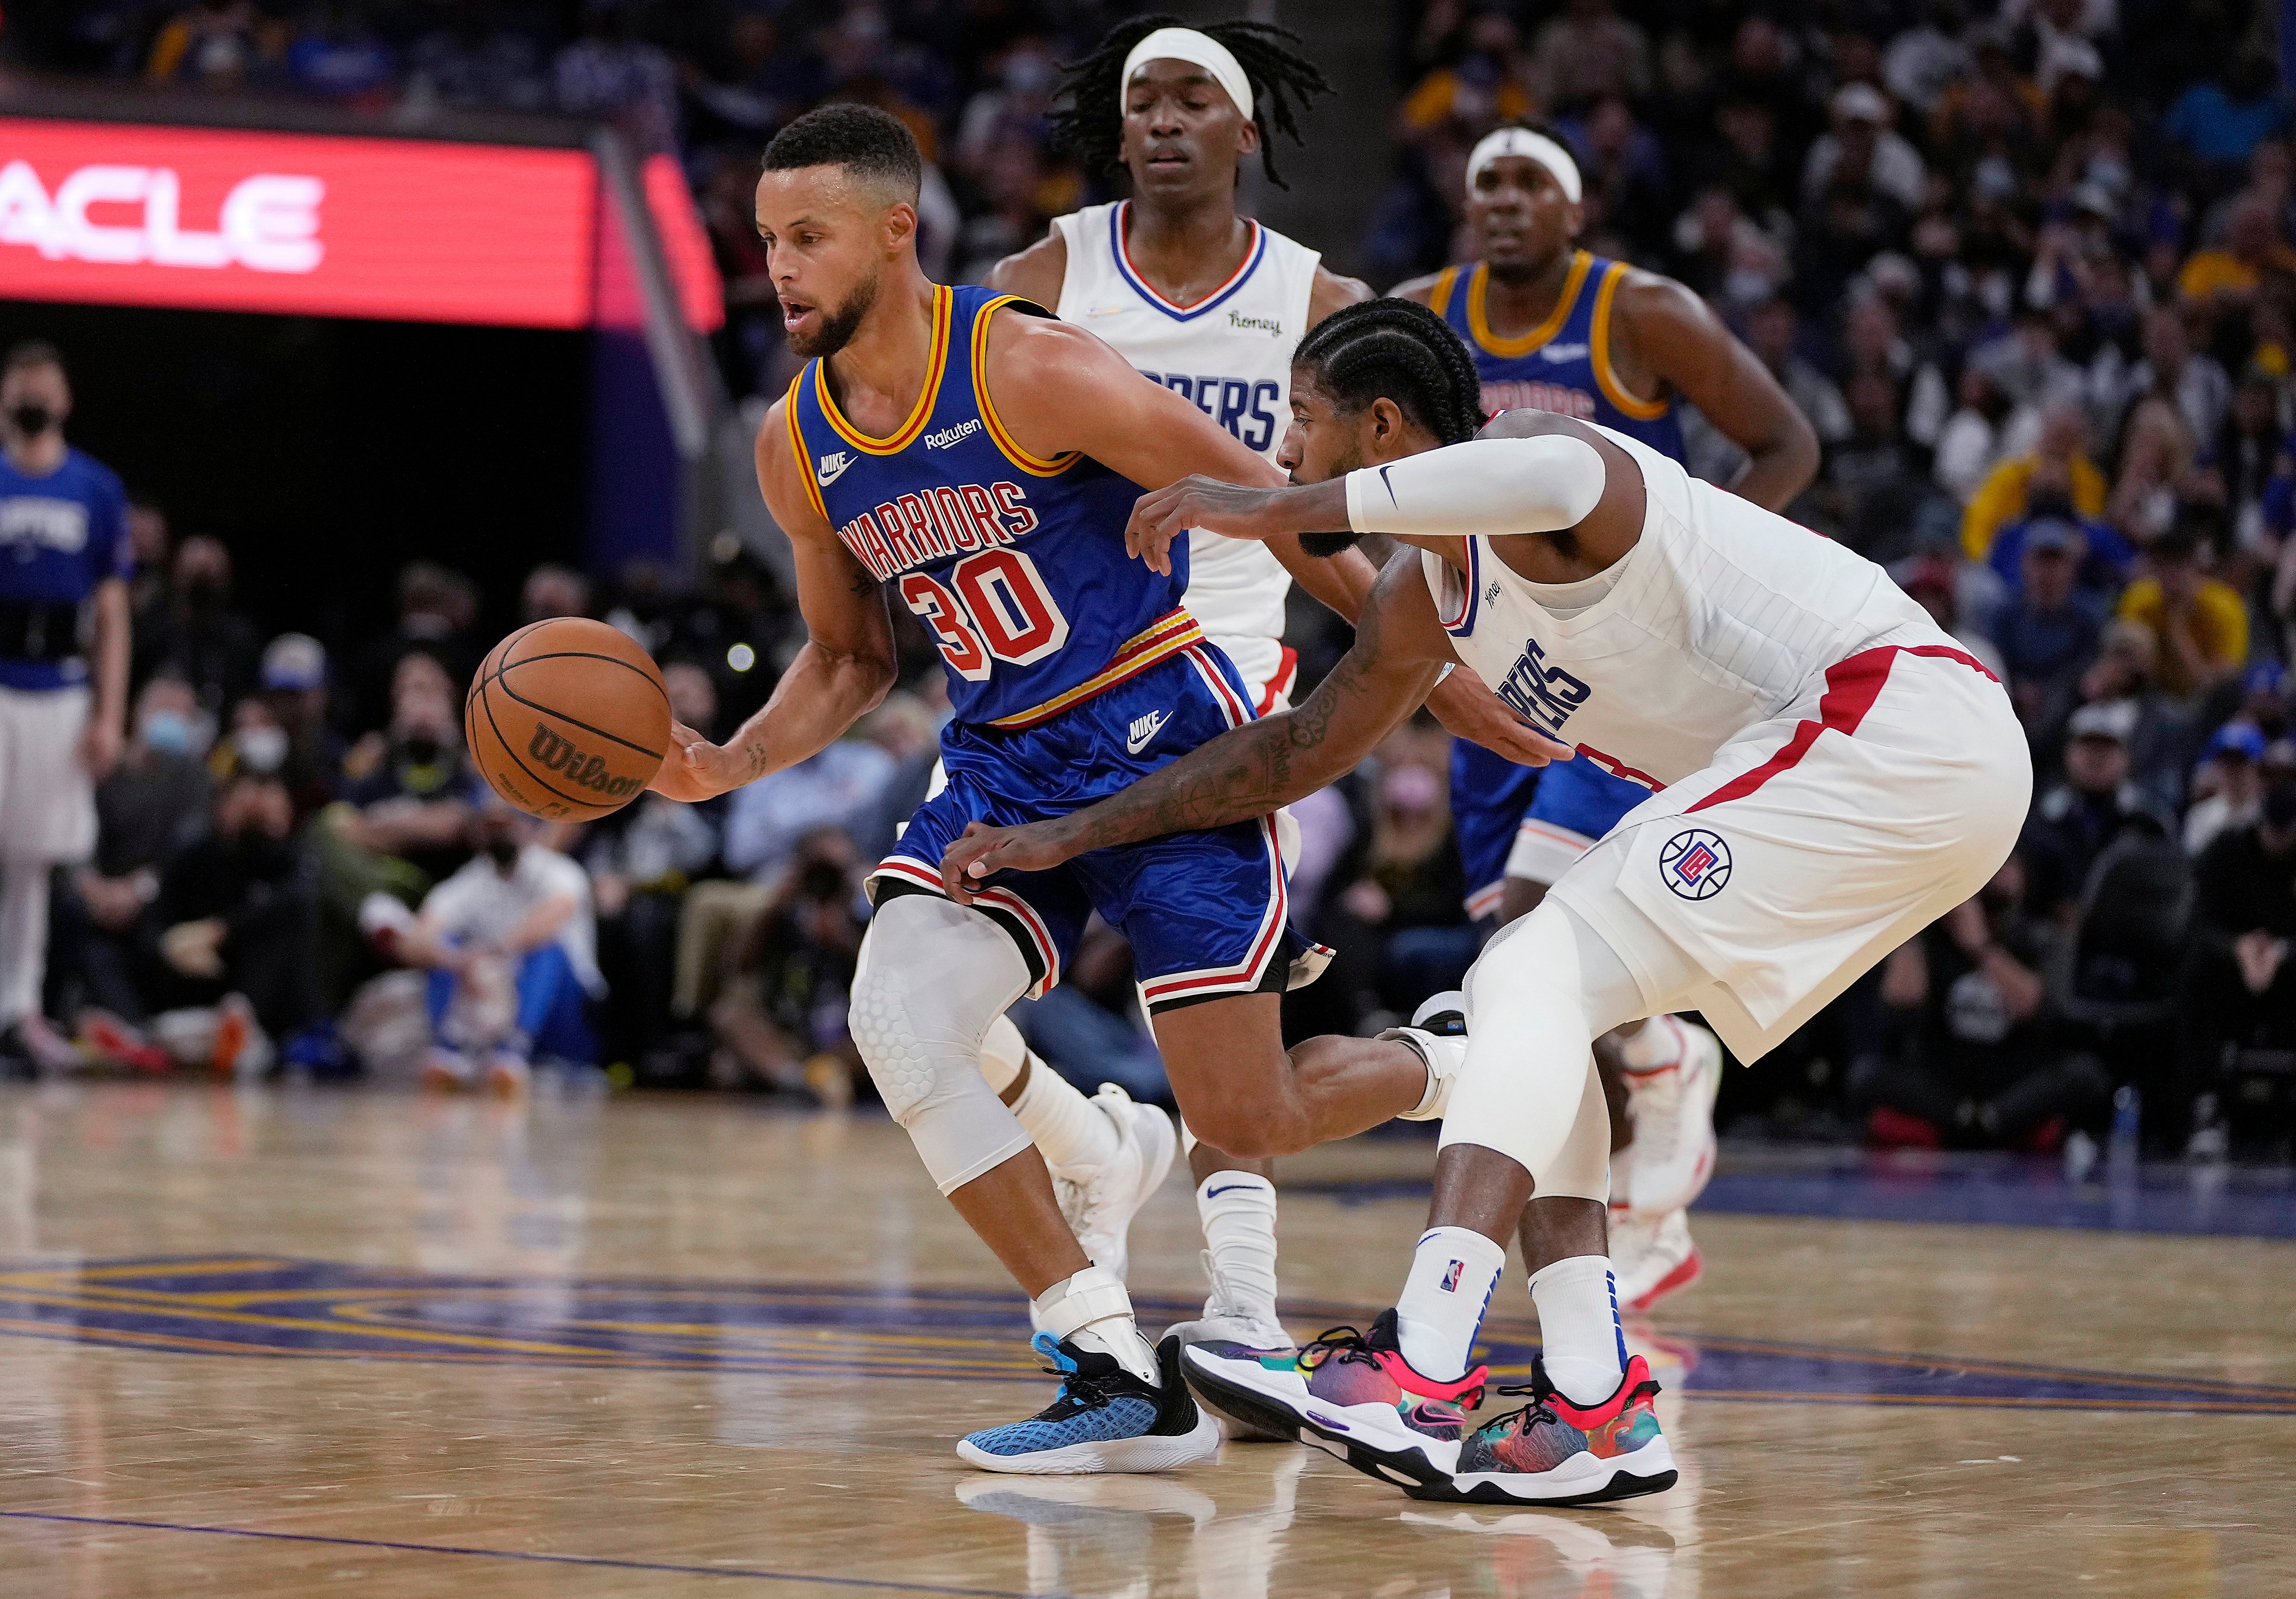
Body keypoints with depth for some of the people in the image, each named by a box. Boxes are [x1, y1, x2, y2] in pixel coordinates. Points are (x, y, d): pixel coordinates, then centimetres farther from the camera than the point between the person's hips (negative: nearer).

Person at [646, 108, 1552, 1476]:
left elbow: (1262, 499, -11)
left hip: (1160, 735, -6)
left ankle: (1455, 1071, 28)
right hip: (1004, 764, 6)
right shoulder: (797, 448, 2)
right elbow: (851, 660, 17)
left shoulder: (1030, 371, -19)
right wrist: (730, 765, -2)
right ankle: (1125, 1381, -12)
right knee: (895, 1020, -20)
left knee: (1246, 1124, -8)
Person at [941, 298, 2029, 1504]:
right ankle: (1597, 1414, 4)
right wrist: (1066, 837, 27)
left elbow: (1560, 475, -39)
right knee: (1518, 993, 12)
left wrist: (1280, 511, -33)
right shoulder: (1425, 601, 17)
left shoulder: (1526, 451, -12)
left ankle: (1422, 1376, -27)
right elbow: (1296, 751, 28)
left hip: (1890, 721, -10)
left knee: (1536, 980, -16)